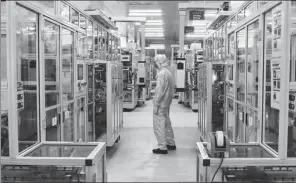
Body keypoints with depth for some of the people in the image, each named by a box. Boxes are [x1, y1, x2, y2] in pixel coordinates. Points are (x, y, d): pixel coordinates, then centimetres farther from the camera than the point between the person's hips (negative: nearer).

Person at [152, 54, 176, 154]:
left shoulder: (161, 73, -18)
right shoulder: (168, 72, 12)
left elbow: (160, 91, -22)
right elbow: (171, 89, 16)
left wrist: (156, 105, -19)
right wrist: (169, 100, 19)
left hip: (161, 104, -10)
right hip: (167, 103, 10)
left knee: (159, 126, -2)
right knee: (167, 124, 20)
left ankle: (162, 148, 3)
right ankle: (171, 144, 30)